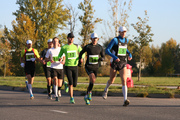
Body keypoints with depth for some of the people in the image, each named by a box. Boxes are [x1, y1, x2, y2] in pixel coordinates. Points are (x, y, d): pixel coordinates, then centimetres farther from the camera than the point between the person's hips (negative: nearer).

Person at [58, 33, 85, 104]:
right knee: (71, 82, -16)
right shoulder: (64, 47, 1)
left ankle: (67, 84, 39)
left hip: (75, 66, 3)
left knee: (74, 84, 2)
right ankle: (71, 98, -10)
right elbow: (59, 55, 10)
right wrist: (60, 59, -15)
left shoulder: (76, 46, 6)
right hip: (67, 66, -3)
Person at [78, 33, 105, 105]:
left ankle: (86, 97, 25)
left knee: (92, 83, 7)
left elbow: (103, 57, 8)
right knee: (93, 79, -27)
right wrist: (80, 62, 14)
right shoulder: (87, 47, -8)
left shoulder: (100, 47, 1)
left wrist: (99, 59, -14)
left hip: (95, 67, 4)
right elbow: (81, 53, 10)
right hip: (88, 66, -4)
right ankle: (89, 92, -4)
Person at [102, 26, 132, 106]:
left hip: (123, 64, 3)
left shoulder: (126, 40, 8)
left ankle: (125, 100, -27)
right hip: (115, 63, -3)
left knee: (124, 81, -17)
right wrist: (114, 57, -28)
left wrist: (130, 54, 13)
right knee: (112, 81, 17)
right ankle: (106, 89, 54)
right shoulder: (115, 40, -10)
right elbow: (107, 50, -14)